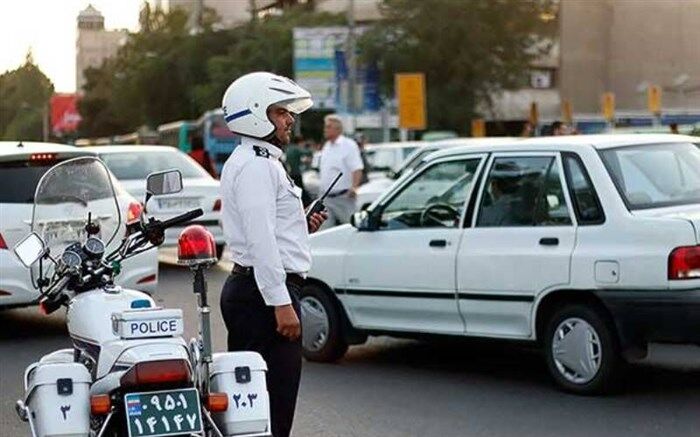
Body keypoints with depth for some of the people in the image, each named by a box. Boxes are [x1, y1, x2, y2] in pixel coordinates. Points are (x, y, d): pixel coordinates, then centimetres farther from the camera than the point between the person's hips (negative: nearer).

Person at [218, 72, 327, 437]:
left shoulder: (260, 162, 21)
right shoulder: (255, 167, -14)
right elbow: (260, 241, -21)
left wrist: (302, 226, 13)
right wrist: (282, 303, -24)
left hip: (250, 290, 11)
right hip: (263, 293, -11)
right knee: (273, 400, -11)